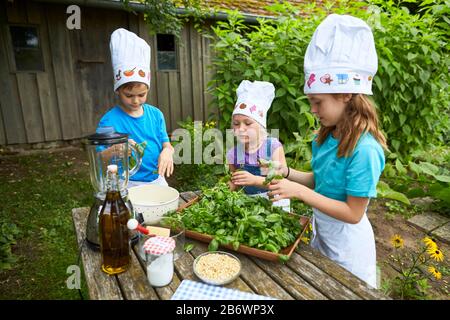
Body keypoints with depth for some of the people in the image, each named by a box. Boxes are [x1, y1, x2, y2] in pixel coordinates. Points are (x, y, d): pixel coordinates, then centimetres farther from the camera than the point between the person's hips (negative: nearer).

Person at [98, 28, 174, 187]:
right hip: (128, 185, -4)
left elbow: (166, 144, -1)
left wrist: (167, 151, -24)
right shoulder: (109, 120, -15)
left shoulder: (155, 114, -3)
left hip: (157, 181, 4)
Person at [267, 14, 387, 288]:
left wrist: (300, 192, -30)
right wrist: (286, 172, -9)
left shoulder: (364, 150, -29)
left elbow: (353, 213, -25)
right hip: (322, 232, 8)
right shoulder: (327, 137, -6)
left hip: (347, 243, -7)